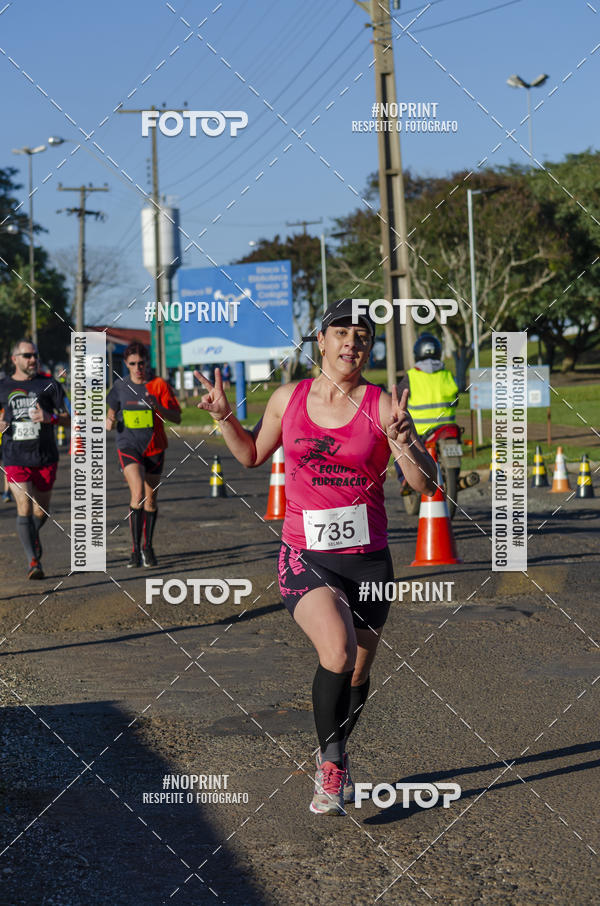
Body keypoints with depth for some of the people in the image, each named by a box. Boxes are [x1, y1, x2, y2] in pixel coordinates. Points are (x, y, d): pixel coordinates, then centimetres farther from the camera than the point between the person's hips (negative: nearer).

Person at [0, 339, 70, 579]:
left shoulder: (49, 385, 4)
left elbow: (69, 418, 3)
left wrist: (50, 417, -17)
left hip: (45, 458, 1)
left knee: (41, 511, 10)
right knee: (24, 508, -14)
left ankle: (33, 535, 44)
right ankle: (33, 562, -11)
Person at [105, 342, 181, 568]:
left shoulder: (159, 385, -3)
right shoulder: (120, 387, 2)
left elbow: (177, 418, -5)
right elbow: (112, 412, 16)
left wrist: (158, 407, -22)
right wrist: (110, 422, -7)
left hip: (154, 448, 1)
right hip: (129, 447, -1)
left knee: (150, 500, 8)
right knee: (137, 492, -22)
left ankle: (147, 547, 28)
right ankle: (135, 548, -15)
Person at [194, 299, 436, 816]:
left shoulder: (383, 407, -4)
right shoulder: (288, 398, 4)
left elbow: (426, 485, -7)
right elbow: (252, 455, 21)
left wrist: (402, 443, -24)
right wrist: (224, 418, 5)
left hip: (368, 559, 1)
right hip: (305, 556, -1)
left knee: (357, 677, 11)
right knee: (337, 651, -25)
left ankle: (336, 757, 41)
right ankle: (330, 761, -4)